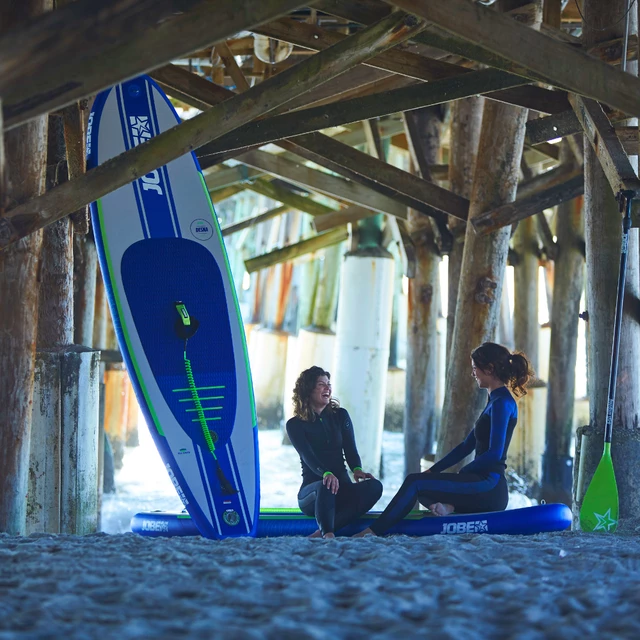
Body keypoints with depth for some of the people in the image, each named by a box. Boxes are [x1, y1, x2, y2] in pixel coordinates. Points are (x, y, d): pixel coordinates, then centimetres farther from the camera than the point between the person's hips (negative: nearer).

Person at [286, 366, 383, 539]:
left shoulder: (340, 416, 13)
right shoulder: (295, 425, 1)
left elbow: (350, 449, 2)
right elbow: (308, 455, -15)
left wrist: (357, 470, -22)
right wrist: (326, 473, -38)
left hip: (342, 487, 4)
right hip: (312, 489, -4)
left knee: (374, 486, -29)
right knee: (326, 486, -39)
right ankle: (328, 533, -53)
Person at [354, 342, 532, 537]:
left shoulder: (502, 403, -12)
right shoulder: (496, 401, 20)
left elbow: (494, 454, -21)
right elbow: (466, 446, 21)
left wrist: (460, 474, -11)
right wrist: (432, 471, 13)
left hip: (489, 486, -11)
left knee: (415, 482, -18)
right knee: (420, 486, 25)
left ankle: (373, 531, -20)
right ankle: (446, 506, -5)